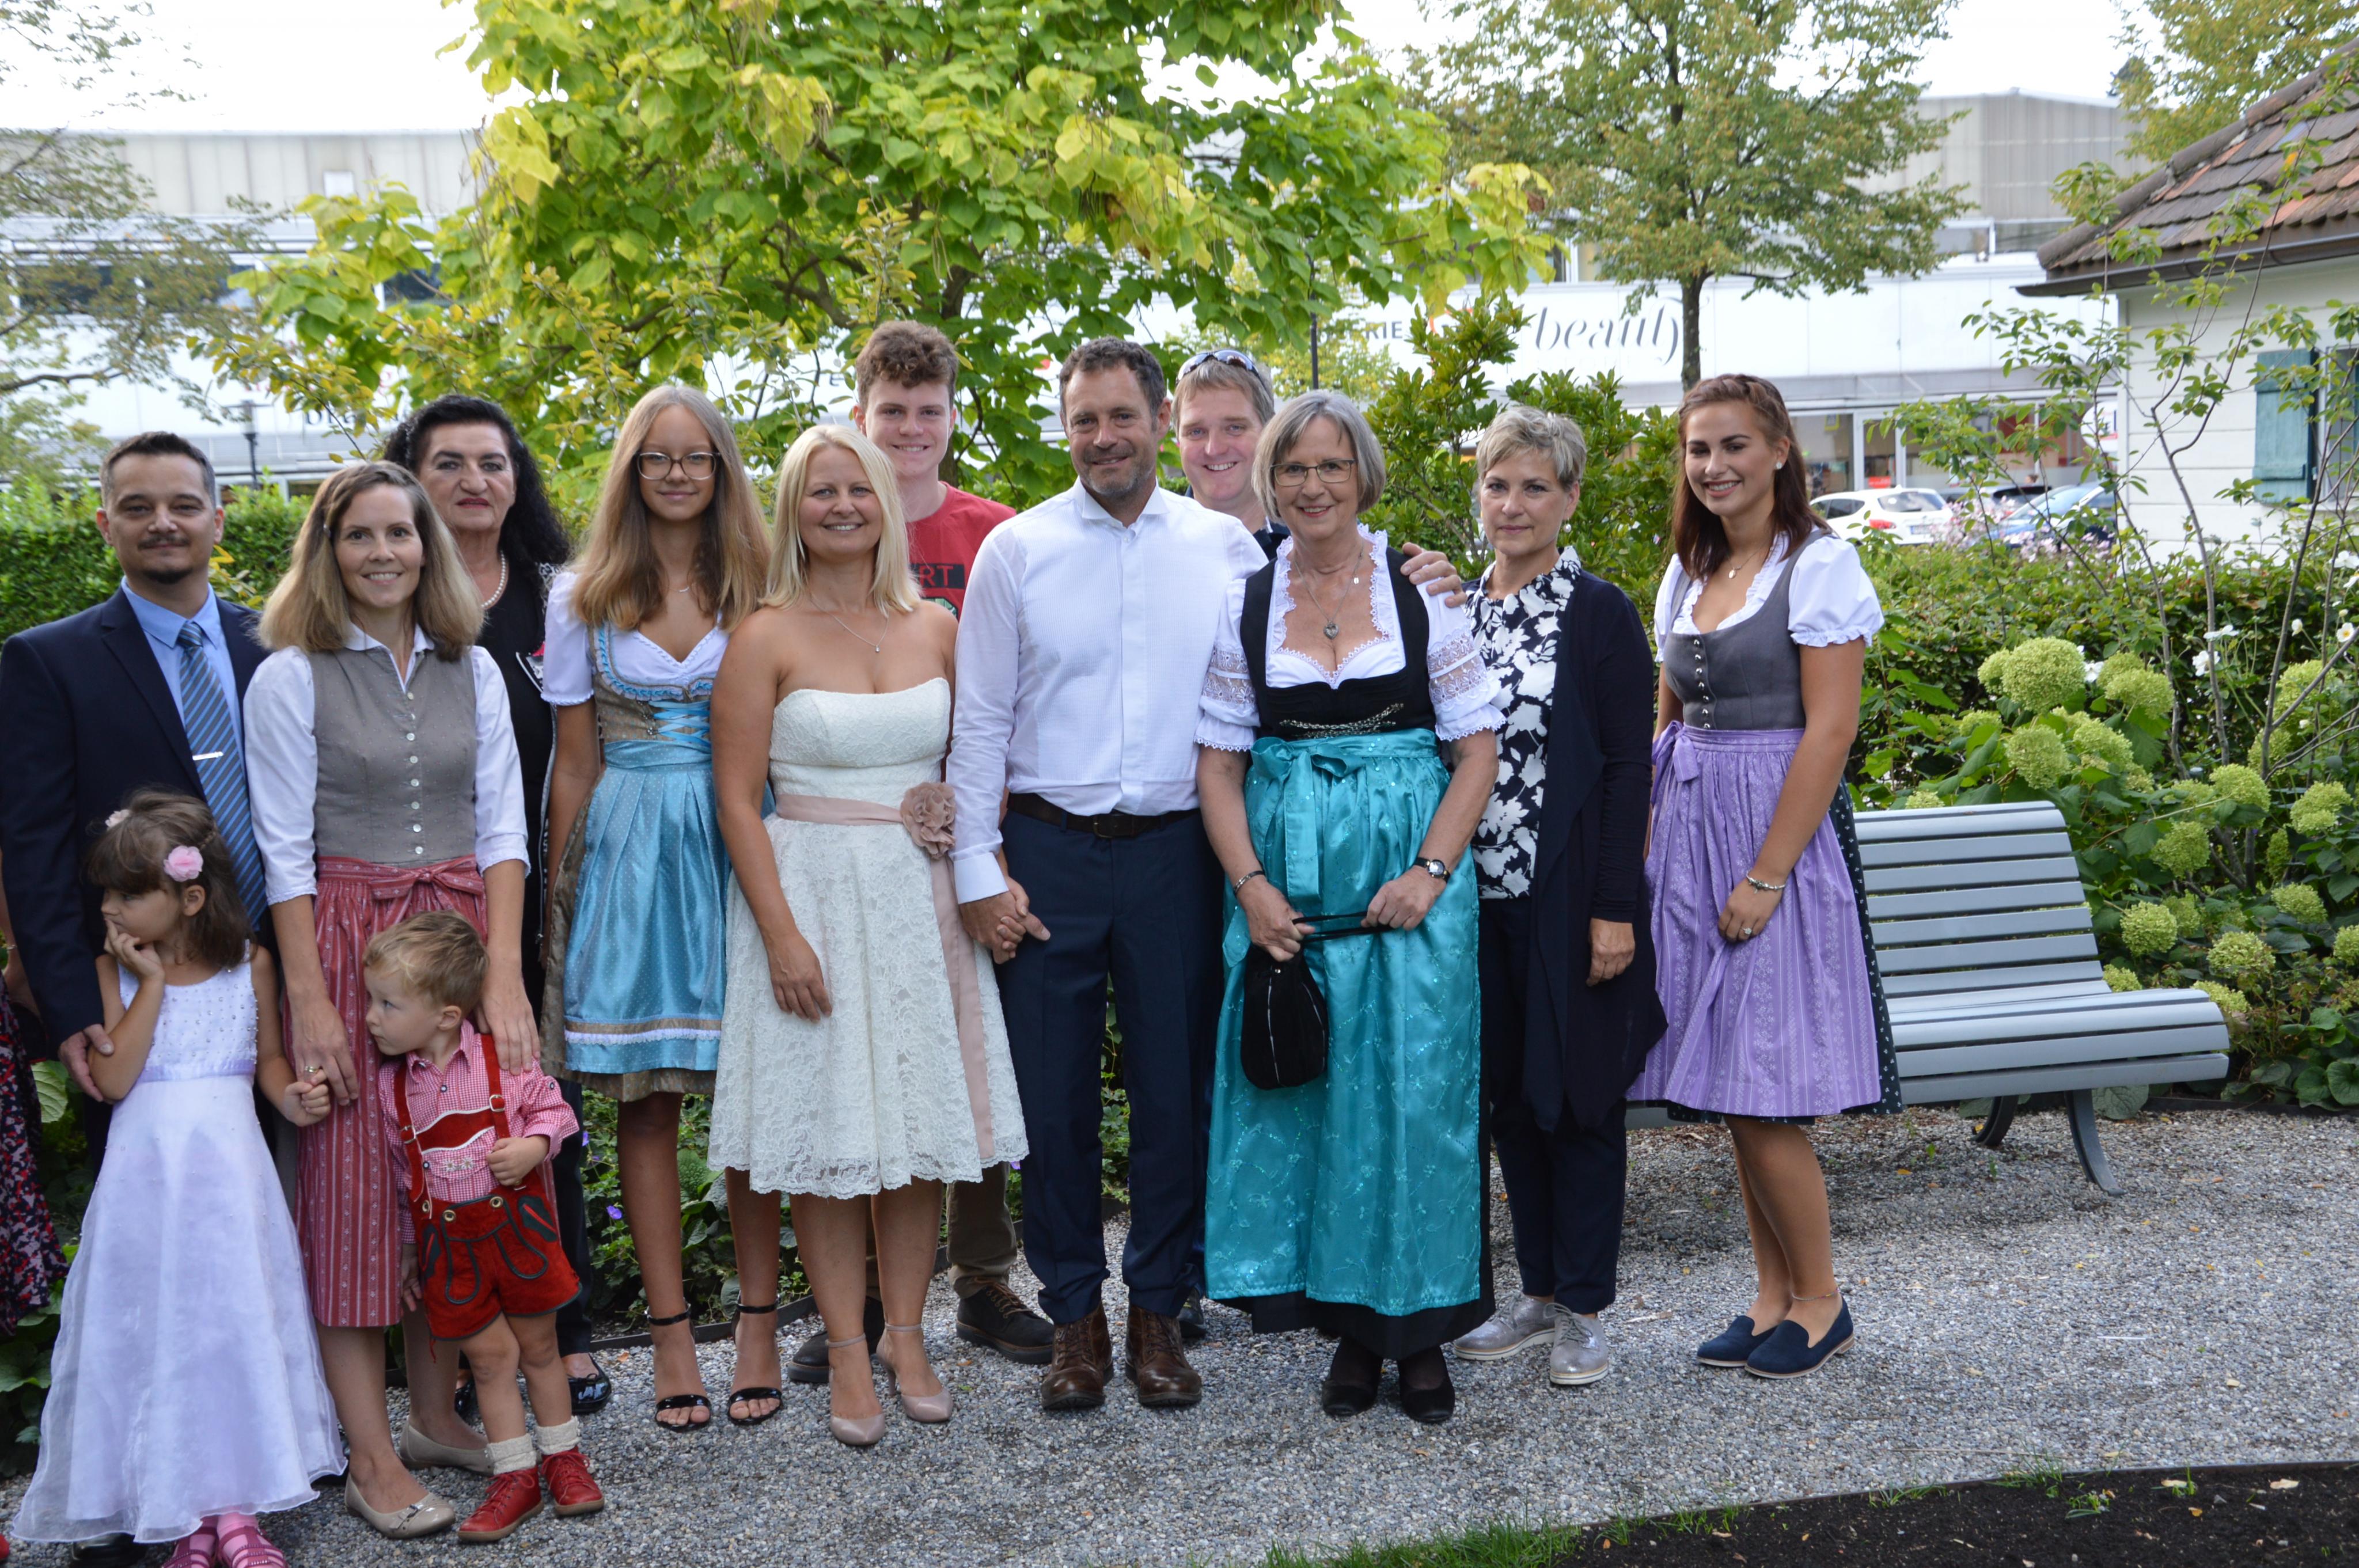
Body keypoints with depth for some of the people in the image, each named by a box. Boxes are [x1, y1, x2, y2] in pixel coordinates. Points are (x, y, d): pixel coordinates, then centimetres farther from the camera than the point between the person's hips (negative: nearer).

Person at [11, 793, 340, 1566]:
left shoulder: (249, 965, 0)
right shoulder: (113, 972, -3)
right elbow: (113, 1079, -13)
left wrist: (291, 1098, -8)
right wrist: (151, 984, -16)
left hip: (230, 1174, 1)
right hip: (147, 1178, 0)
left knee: (237, 1327, 4)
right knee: (157, 1333, 2)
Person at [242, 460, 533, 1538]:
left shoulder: (472, 670, 8)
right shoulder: (291, 677, -2)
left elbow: (501, 829, 5)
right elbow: (285, 853, -5)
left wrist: (504, 975, -4)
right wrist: (310, 1003, -10)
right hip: (345, 939, -3)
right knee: (353, 1177, -1)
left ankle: (436, 1414, 19)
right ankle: (372, 1457, 5)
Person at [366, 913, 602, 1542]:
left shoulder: (505, 1060, -12)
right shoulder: (390, 1084, -3)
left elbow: (552, 1109, 1)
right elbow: (396, 1172, 6)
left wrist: (531, 1147, -20)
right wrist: (407, 1251, 9)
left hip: (518, 1222, -1)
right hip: (448, 1241, 2)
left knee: (539, 1347, 11)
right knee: (490, 1357, 7)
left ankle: (563, 1458, 27)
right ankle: (515, 1477, 18)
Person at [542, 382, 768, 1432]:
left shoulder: (759, 590, 6)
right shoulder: (584, 600, 7)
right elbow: (576, 765, 9)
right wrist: (564, 892, 6)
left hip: (738, 848, 0)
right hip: (627, 855, 1)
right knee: (642, 1097, 2)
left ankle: (758, 1321, 11)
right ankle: (671, 1334, 10)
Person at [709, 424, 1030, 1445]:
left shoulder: (934, 627, 7)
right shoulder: (767, 638, -4)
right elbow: (737, 797, -6)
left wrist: (953, 813, -3)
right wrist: (780, 932, -13)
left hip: (921, 896, 4)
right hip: (813, 891, -3)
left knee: (922, 1114, 6)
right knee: (825, 1123, 0)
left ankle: (907, 1335, 19)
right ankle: (848, 1352, 11)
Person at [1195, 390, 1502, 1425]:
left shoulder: (1422, 589, 1)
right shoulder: (1245, 604, 7)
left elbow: (1479, 747, 1)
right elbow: (1218, 764, 7)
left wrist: (1431, 872, -11)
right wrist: (1252, 887, -7)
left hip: (1408, 881, -2)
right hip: (1286, 888, 2)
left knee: (1413, 1092, -1)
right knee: (1306, 1094, 4)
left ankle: (1422, 1328, 13)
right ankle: (1352, 1323, 18)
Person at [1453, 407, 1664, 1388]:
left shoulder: (1599, 614, -6)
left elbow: (1628, 766, -10)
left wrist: (1615, 909, -15)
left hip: (1569, 893, -5)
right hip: (1481, 895, 5)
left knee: (1579, 1094, 3)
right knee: (1507, 1094, 11)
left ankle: (1584, 1310, 15)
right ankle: (1539, 1293, 24)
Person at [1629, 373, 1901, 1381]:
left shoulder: (1819, 565, -7)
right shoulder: (1686, 572, 13)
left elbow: (1829, 730, -13)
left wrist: (1767, 874, -17)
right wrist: (1650, 852, 8)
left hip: (1779, 830, -7)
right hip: (1690, 834, 7)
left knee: (1759, 1094, -6)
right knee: (1729, 1093, 9)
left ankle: (1819, 1301, 11)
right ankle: (1775, 1297, 20)